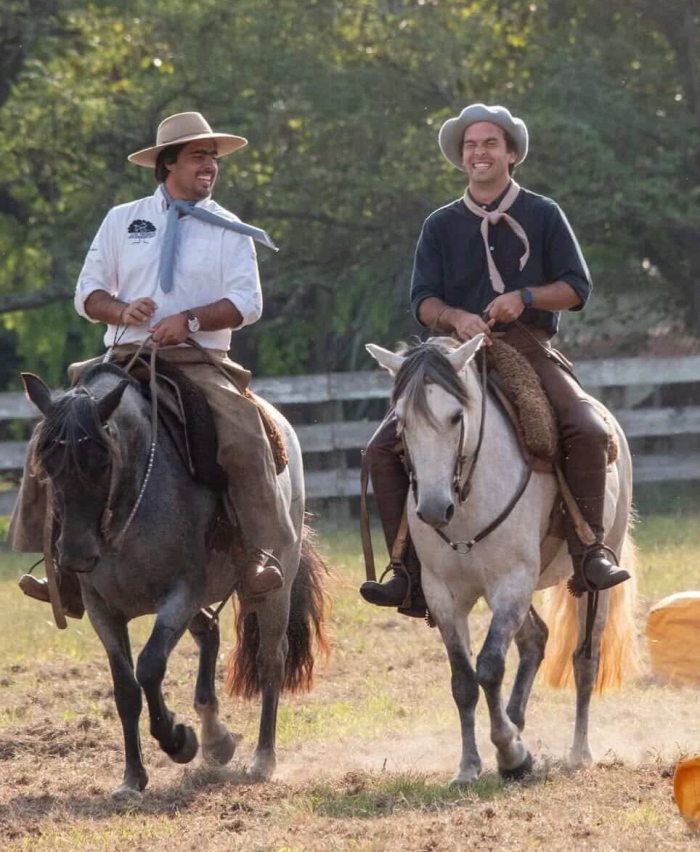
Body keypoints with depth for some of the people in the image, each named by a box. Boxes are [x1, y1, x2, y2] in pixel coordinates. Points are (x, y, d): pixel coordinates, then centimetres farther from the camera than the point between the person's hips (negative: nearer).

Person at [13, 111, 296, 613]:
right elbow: (89, 292, 12)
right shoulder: (123, 220, 15)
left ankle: (262, 553, -28)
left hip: (199, 363, -2)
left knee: (245, 437, -30)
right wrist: (122, 311, -10)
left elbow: (247, 303, -1)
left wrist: (190, 320, -17)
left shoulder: (229, 231, 10)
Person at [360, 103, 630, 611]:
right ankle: (410, 570, -14)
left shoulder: (543, 216, 8)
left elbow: (577, 287, 4)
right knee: (385, 447, -16)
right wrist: (457, 317, -20)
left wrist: (525, 297, -15)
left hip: (529, 350, -2)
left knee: (588, 431, -29)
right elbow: (423, 302, 3)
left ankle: (588, 554, -22)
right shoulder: (441, 226, 12)